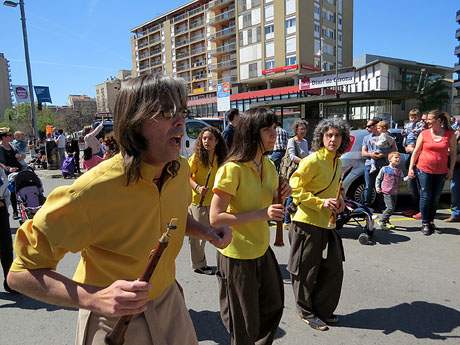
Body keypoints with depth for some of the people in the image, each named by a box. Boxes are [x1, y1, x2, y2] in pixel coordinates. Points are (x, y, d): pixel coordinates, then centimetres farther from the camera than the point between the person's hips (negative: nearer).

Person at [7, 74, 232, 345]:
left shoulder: (180, 169, -11)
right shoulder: (91, 192, -31)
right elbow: (21, 273, -20)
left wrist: (206, 232, -9)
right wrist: (94, 299, -34)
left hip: (169, 301, 6)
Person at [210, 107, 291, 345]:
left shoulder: (269, 166, 3)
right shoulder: (232, 169, -21)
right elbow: (215, 218, -24)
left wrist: (280, 196, -6)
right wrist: (261, 214, -27)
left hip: (262, 249, 8)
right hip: (237, 255, -7)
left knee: (273, 307, 25)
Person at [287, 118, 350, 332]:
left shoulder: (337, 162, 11)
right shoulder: (312, 161, -15)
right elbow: (295, 189, -17)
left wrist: (339, 202, 6)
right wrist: (321, 203, -22)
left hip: (327, 223, 8)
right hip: (308, 223, -8)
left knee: (334, 268, 14)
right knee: (307, 271, 6)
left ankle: (322, 309, 33)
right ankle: (306, 312, 28)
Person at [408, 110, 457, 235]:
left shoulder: (450, 134, -1)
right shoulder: (424, 134, -2)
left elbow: (453, 153, 6)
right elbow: (416, 151, 2)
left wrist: (451, 169, 3)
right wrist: (410, 168, -1)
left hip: (441, 172, 1)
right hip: (424, 170, -1)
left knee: (436, 198, 10)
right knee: (426, 197, 1)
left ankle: (431, 222, 25)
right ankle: (425, 224, 12)